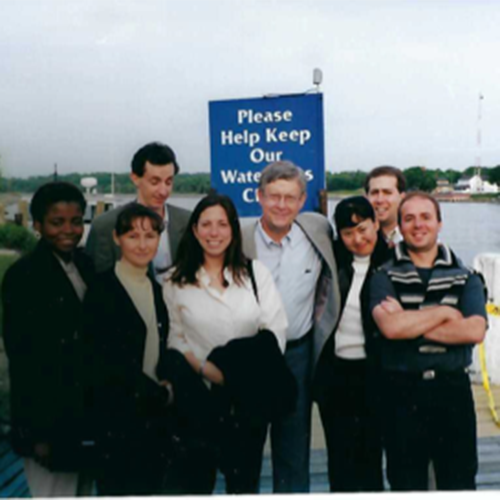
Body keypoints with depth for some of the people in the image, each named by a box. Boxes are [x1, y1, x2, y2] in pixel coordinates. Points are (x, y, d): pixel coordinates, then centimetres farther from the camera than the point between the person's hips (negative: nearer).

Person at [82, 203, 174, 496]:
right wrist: (160, 393, -9)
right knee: (121, 489, 2)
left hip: (157, 412, 6)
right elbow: (108, 361, -14)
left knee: (153, 487, 12)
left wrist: (168, 385, -3)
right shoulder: (102, 289, -11)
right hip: (118, 412, -6)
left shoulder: (157, 288, 11)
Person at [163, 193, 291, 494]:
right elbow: (174, 339, -1)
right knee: (199, 475, 10)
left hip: (249, 397, 1)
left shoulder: (256, 272, 4)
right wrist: (206, 370, -15)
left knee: (245, 476, 9)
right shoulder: (177, 281, 2)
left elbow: (276, 329, -2)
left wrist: (257, 366, -14)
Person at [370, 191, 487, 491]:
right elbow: (390, 327, -18)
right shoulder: (385, 276, 1)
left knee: (460, 480, 11)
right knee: (406, 482, 12)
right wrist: (445, 312, -9)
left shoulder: (465, 277, 6)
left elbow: (475, 331, -12)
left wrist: (410, 323, -14)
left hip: (453, 389, 1)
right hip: (402, 390, -1)